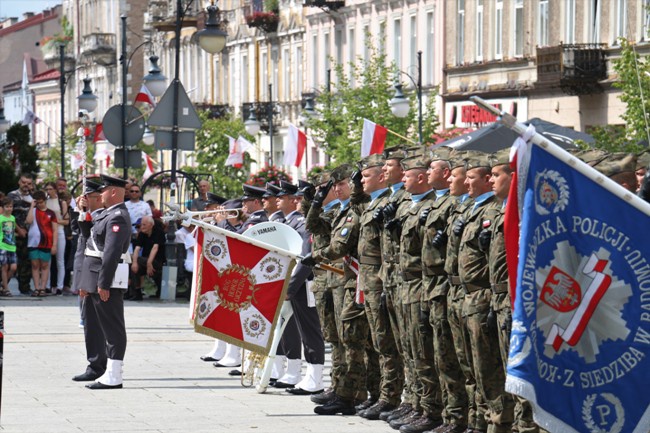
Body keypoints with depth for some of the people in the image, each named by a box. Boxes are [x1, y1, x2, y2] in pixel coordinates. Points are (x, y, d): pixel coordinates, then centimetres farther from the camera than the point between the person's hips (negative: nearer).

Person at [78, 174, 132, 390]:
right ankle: (111, 374, 16)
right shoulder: (108, 214, 19)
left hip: (108, 279, -10)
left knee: (112, 328, -7)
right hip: (99, 280, 10)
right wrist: (85, 283, 22)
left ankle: (113, 377, -6)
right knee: (108, 327, 12)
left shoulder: (117, 217, -14)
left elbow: (112, 252, -22)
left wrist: (103, 283, -25)